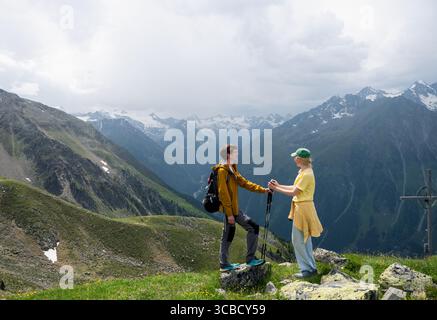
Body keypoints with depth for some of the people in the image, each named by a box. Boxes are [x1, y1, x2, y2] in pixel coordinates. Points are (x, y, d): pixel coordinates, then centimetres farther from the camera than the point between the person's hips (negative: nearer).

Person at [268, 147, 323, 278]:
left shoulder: (306, 174, -20)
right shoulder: (304, 172, 11)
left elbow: (293, 192, -19)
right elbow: (295, 188, 16)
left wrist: (276, 189, -11)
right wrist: (279, 185, 17)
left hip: (303, 209, -10)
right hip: (301, 208, 10)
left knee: (298, 240, -4)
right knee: (304, 240, 16)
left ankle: (307, 269, 3)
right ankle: (311, 268, 24)